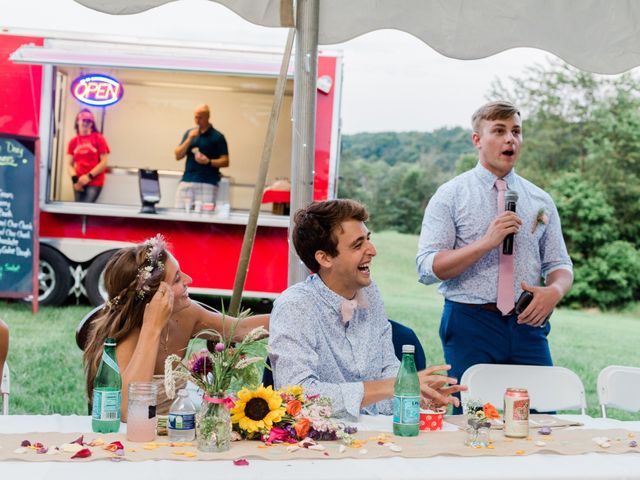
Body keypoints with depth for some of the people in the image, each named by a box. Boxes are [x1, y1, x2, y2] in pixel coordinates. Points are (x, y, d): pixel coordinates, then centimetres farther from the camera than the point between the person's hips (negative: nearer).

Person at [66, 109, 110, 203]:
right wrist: (75, 179, -10)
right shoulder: (73, 141, 7)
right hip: (79, 183, 3)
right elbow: (69, 164, 7)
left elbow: (104, 162, -3)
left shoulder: (98, 139, 0)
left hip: (95, 182, -3)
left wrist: (89, 176, -10)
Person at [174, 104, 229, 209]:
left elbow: (225, 161, 1)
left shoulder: (217, 137, 2)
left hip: (207, 184, -4)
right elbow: (178, 156, 9)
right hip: (186, 182, 4)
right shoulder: (189, 133, 15)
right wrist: (189, 139, -3)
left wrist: (208, 161, -16)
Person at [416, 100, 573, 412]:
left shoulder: (540, 201, 14)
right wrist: (487, 242, -18)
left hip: (527, 326, 3)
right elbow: (427, 268, -7)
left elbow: (560, 265, 15)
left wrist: (554, 291, -8)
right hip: (470, 324, -3)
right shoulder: (450, 196, 1)